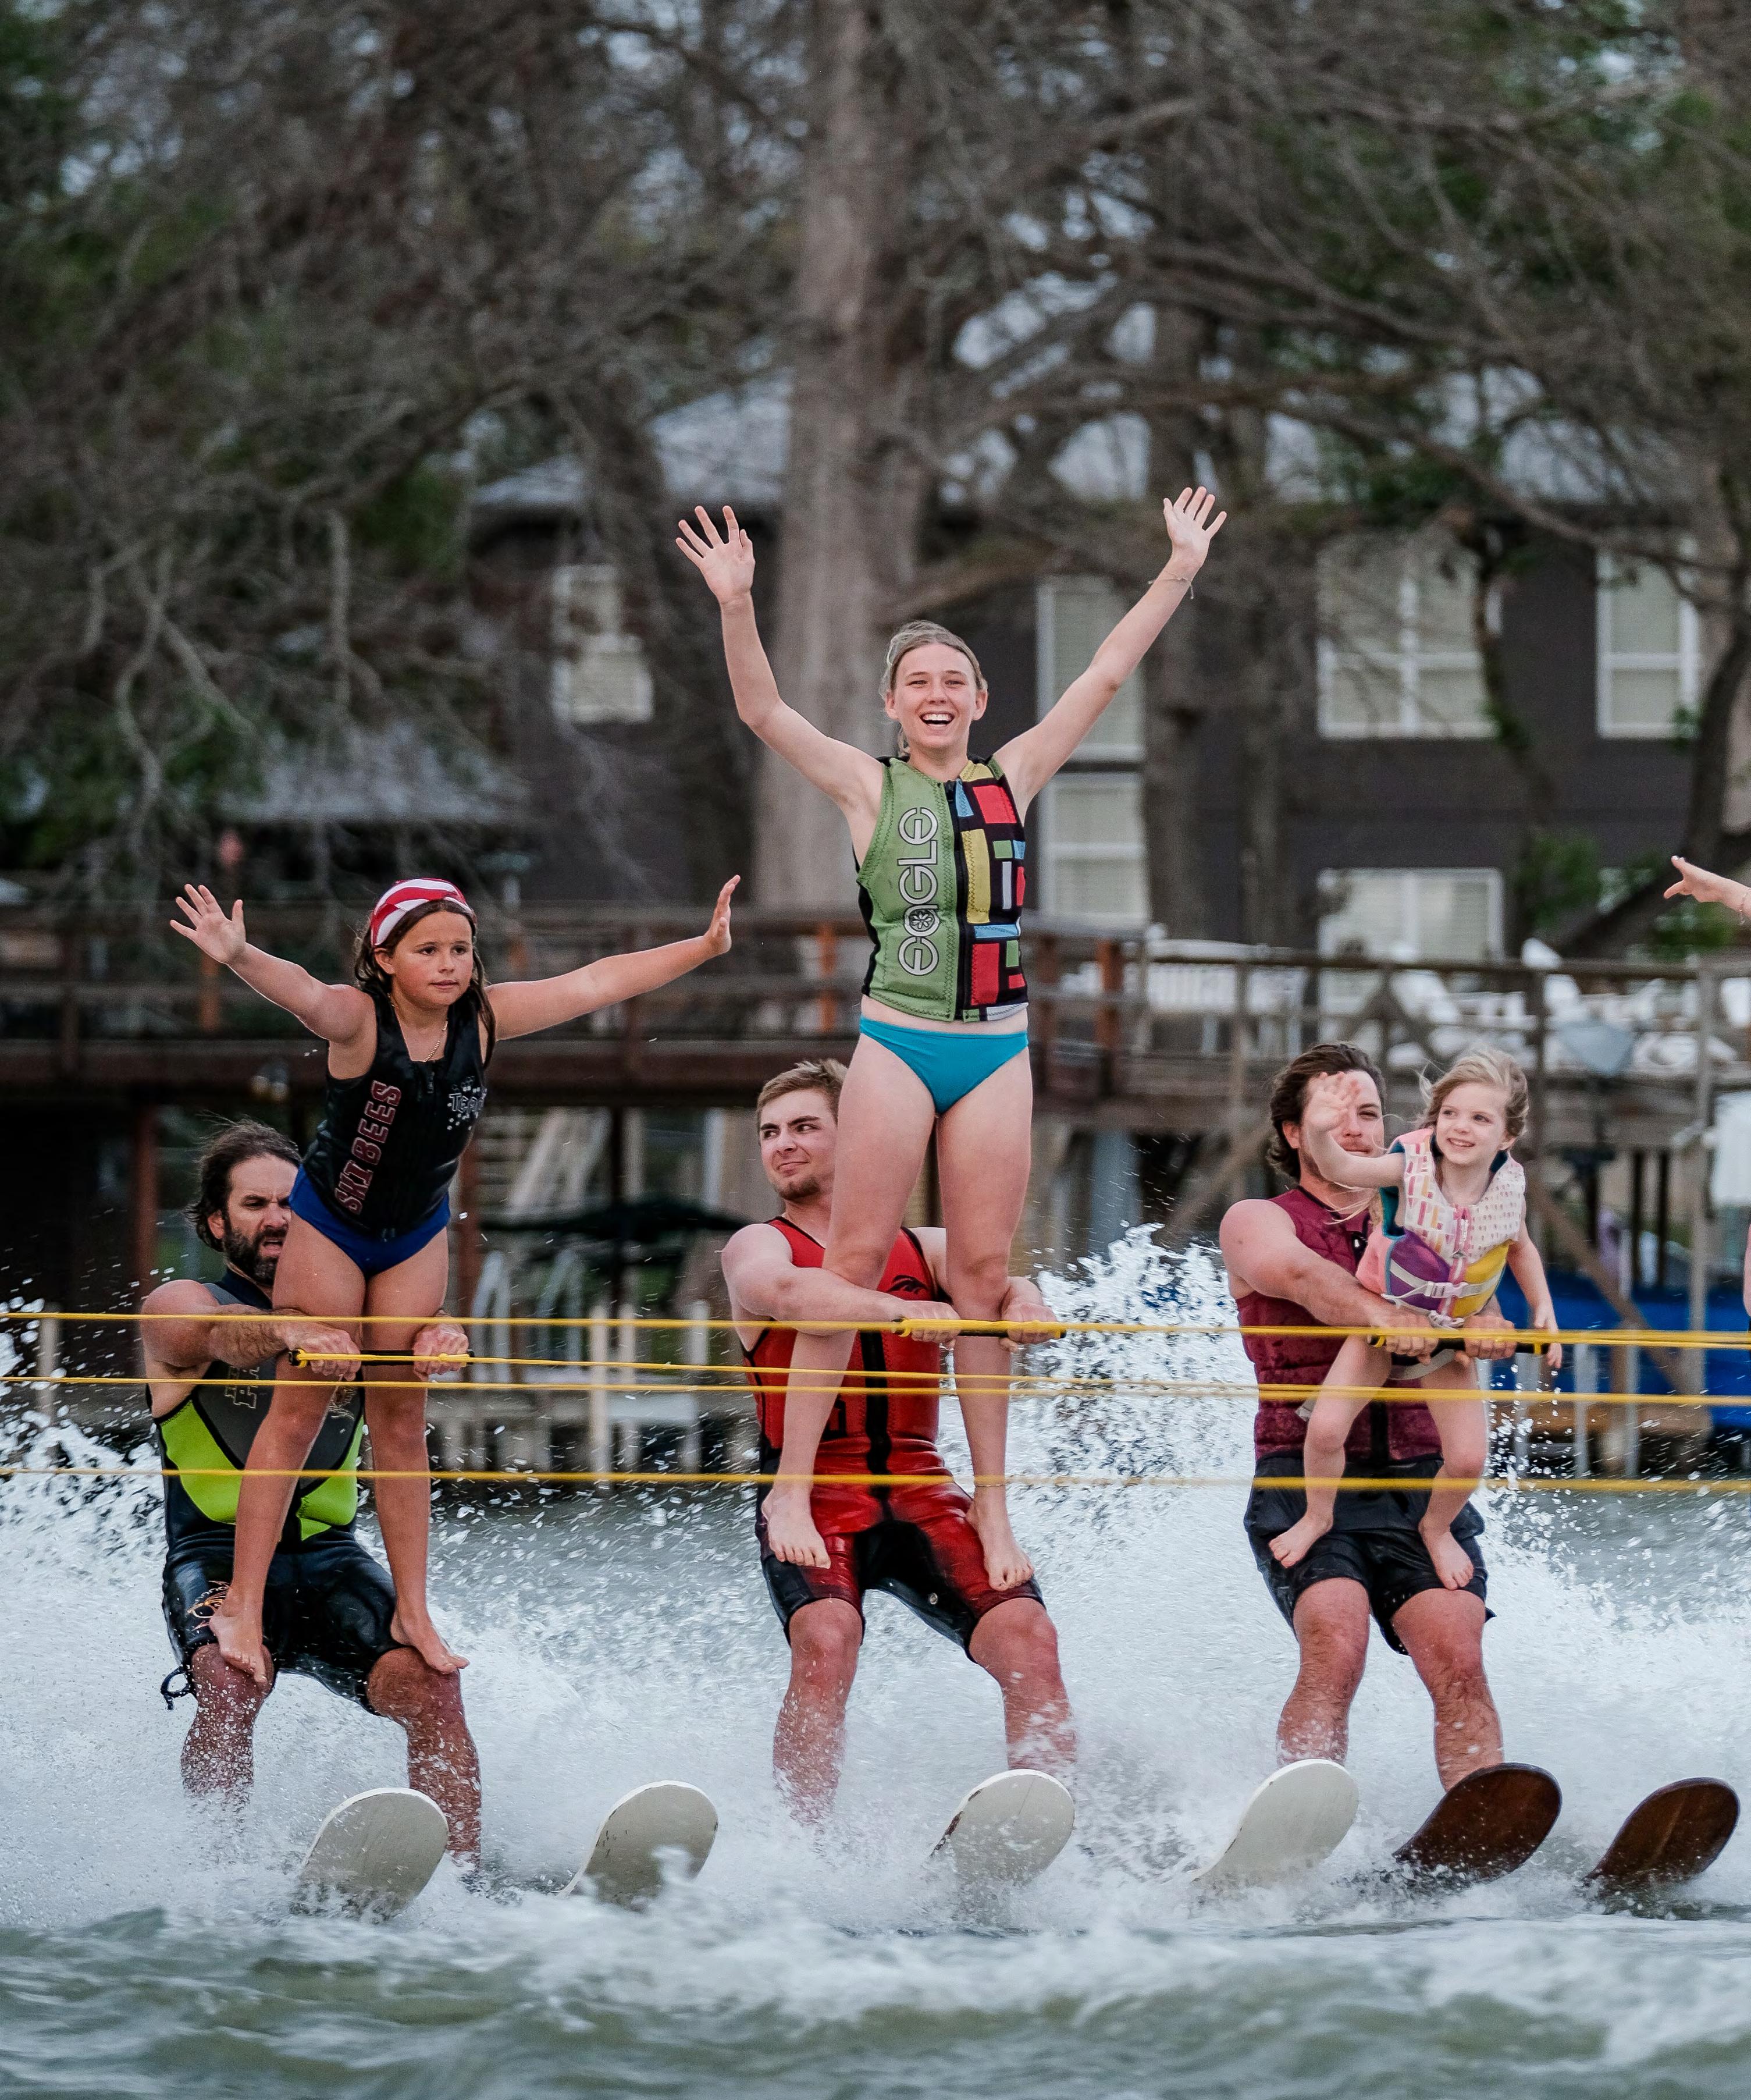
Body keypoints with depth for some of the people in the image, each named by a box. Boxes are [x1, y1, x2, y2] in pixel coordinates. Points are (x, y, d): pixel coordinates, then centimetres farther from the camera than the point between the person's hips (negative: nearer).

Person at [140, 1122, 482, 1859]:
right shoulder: (178, 1307, 3)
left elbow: (400, 1336, -9)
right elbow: (220, 1333, -22)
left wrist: (438, 1336, -36)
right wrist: (292, 1331, -47)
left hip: (331, 1556, 3)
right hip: (217, 1556, -3)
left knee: (431, 1686, -22)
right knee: (231, 1687, -33)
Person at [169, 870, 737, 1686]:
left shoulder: (484, 1018, -11)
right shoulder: (359, 1019, -25)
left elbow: (593, 984, -6)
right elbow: (306, 997, -47)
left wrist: (702, 948, -9)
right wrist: (239, 959, -68)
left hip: (418, 1237, 4)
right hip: (330, 1225, -4)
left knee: (401, 1420, 8)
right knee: (300, 1407, -3)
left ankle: (412, 1613, 13)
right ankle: (241, 1608, 0)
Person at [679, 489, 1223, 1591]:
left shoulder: (1014, 778, 10)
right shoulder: (870, 786, 3)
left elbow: (1106, 675, 10)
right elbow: (764, 711, -8)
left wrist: (1181, 571, 6)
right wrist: (737, 606, -22)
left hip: (998, 1053, 3)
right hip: (898, 1043, -3)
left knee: (984, 1271, 5)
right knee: (856, 1261, -4)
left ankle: (991, 1504, 9)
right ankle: (792, 1488, -1)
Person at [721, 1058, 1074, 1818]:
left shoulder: (924, 1249, 20)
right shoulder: (757, 1248, 8)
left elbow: (995, 1279, 1)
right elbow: (787, 1291, -15)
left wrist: (1023, 1304, -26)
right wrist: (900, 1310, -34)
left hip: (920, 1492, 3)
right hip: (811, 1495, -3)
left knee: (1026, 1637, -21)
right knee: (826, 1641, -32)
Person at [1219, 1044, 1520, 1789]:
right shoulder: (1256, 1224, 10)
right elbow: (1305, 1277, -13)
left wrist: (1484, 1325, -26)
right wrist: (1384, 1316, -35)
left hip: (1417, 1482, 3)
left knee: (1457, 1658, -19)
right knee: (1335, 1645, -27)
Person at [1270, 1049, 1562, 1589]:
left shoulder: (1508, 1188, -13)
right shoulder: (1411, 1166, -23)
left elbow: (1520, 1250, 8)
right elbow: (1341, 1169, -39)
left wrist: (1543, 1310, 0)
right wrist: (1318, 1133, -60)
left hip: (1450, 1340, 2)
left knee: (1468, 1459, -8)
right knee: (1325, 1427, -17)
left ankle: (1437, 1528, 26)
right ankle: (1318, 1515, 14)